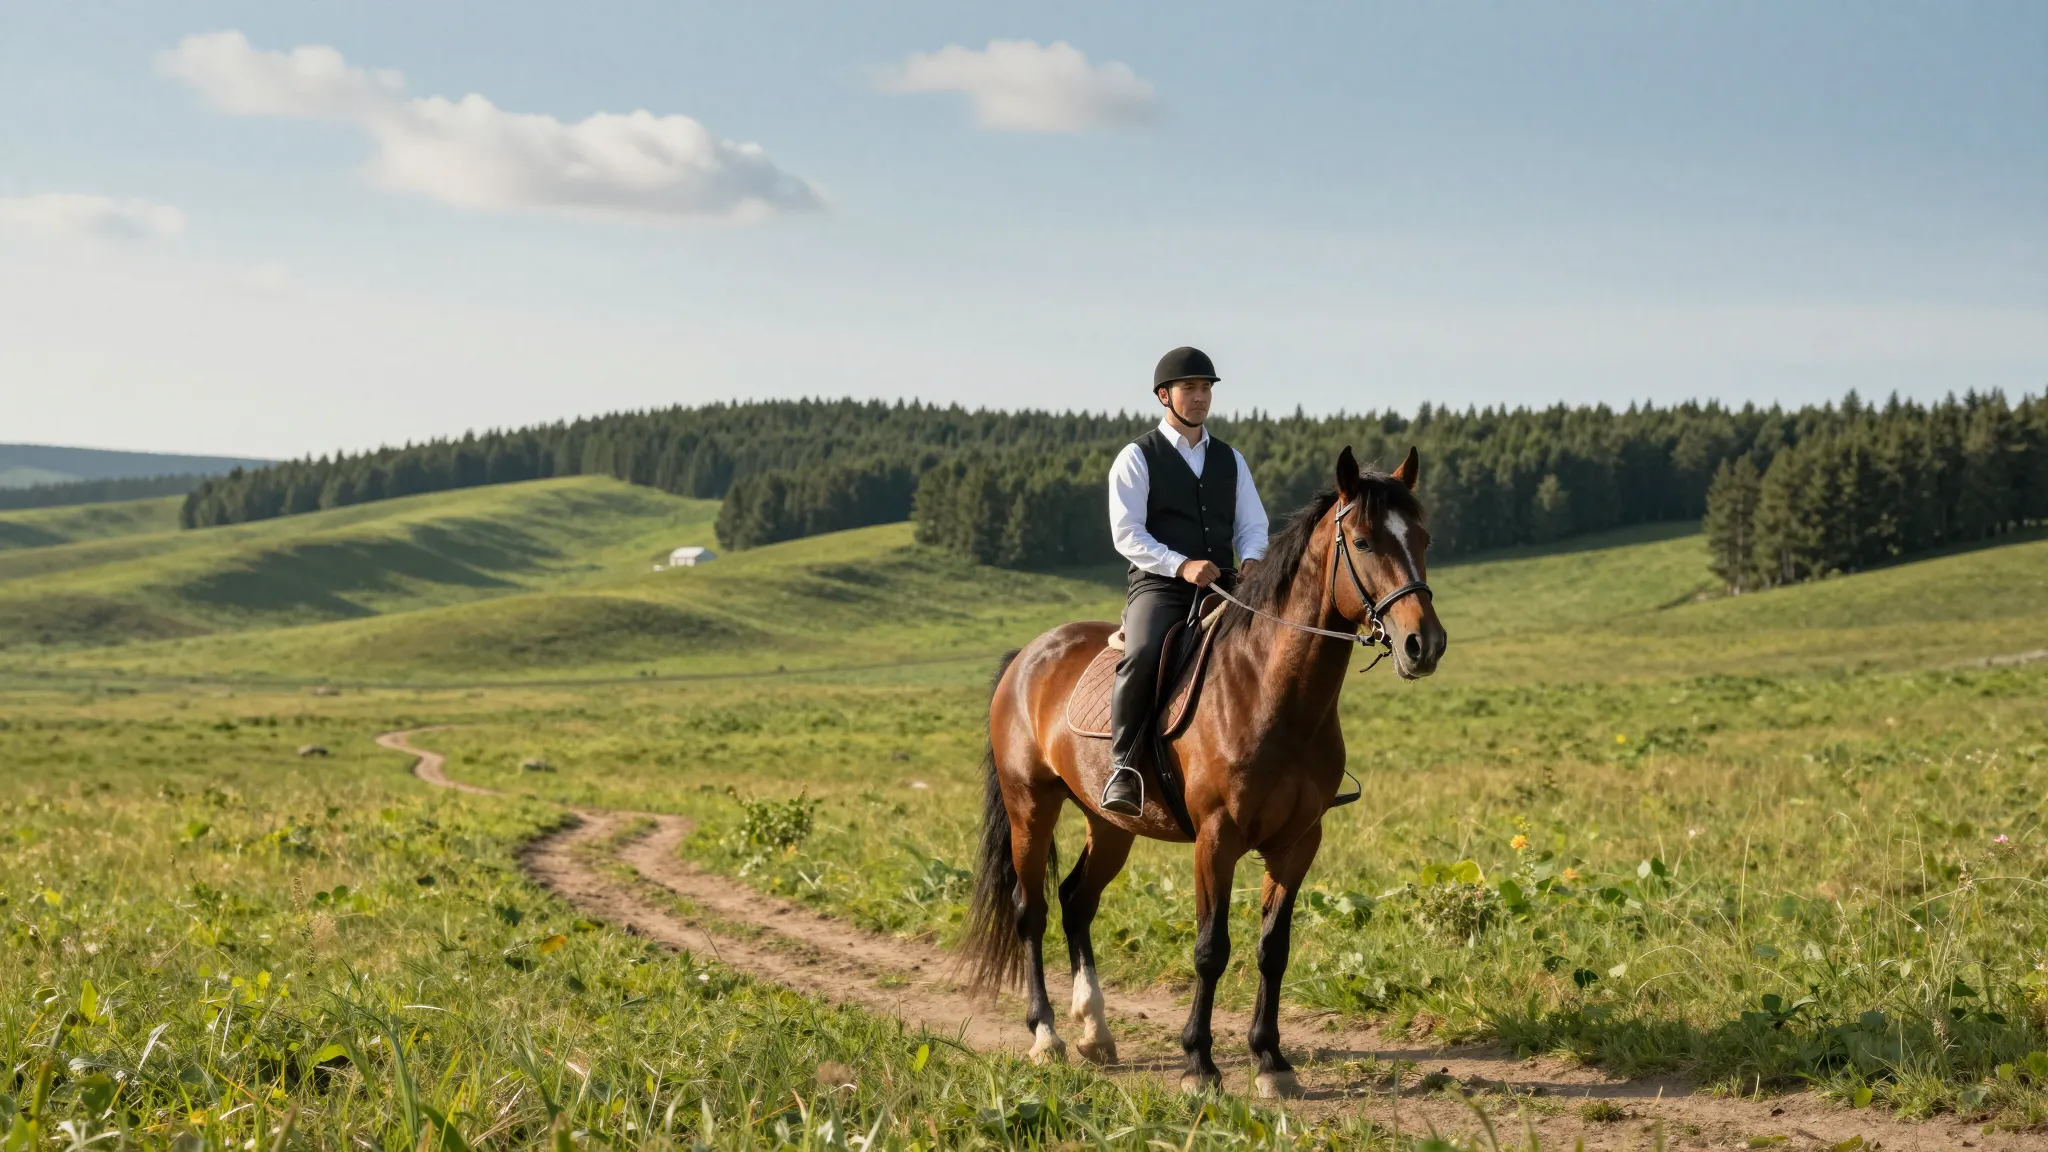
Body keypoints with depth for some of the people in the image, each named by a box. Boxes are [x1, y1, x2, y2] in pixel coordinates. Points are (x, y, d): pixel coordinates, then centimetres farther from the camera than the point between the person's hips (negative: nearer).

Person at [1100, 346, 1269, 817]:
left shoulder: (1231, 460, 19)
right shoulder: (1137, 458, 4)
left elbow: (1252, 526, 15)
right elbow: (1126, 533, -6)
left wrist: (1251, 561, -9)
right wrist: (1181, 565, -21)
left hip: (1224, 588, 5)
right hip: (1159, 585, -5)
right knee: (1143, 655, -34)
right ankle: (1124, 768, -28)